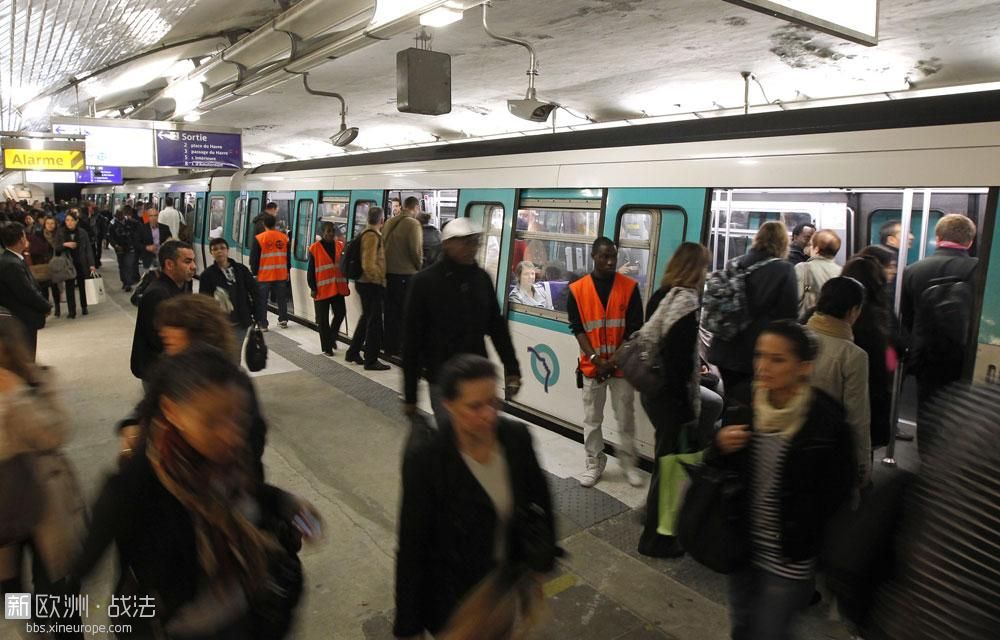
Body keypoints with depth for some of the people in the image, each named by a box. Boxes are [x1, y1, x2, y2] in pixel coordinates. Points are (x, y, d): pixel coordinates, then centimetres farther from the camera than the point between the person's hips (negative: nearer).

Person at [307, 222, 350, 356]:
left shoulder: (340, 246, 6)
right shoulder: (315, 248, -6)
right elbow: (311, 270, -4)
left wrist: (346, 284, 13)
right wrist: (313, 288, -8)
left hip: (338, 288, 4)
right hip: (322, 289, -4)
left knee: (340, 313, 4)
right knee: (323, 319, 5)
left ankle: (332, 337, 30)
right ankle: (326, 347, 15)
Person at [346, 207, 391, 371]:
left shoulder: (366, 233, 13)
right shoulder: (372, 236, -19)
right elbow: (369, 265, -25)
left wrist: (380, 280, 20)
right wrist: (381, 281, -16)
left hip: (365, 283, 10)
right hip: (371, 284, -10)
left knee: (367, 317, 21)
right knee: (374, 321, -1)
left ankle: (353, 352, 31)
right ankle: (371, 360, 7)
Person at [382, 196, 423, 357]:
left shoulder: (389, 222, 6)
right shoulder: (413, 224, -11)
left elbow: (383, 245, 7)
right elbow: (416, 250, -14)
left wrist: (388, 264, 15)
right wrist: (419, 267, 3)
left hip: (388, 272, 6)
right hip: (406, 274, -6)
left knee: (390, 311, 15)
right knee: (404, 313, 5)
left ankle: (388, 345, 24)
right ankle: (400, 348, 8)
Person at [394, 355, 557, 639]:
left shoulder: (516, 436, -17)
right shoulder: (424, 459, -28)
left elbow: (540, 499, 0)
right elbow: (413, 547, -19)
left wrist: (543, 557, 6)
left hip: (509, 584, 4)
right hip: (455, 597, -4)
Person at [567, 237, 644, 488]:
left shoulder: (630, 287, -3)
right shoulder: (577, 289, -2)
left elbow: (635, 328, -2)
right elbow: (577, 329, -3)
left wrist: (617, 358, -11)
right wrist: (594, 358, -13)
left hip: (622, 365, 0)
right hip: (591, 366, 1)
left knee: (626, 417, 7)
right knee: (592, 419, 9)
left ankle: (628, 462, 22)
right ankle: (594, 463, 21)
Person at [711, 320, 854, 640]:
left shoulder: (826, 420, -20)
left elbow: (835, 493, -12)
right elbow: (713, 469, 3)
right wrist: (720, 447, -17)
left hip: (789, 560, -4)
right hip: (742, 544, 4)